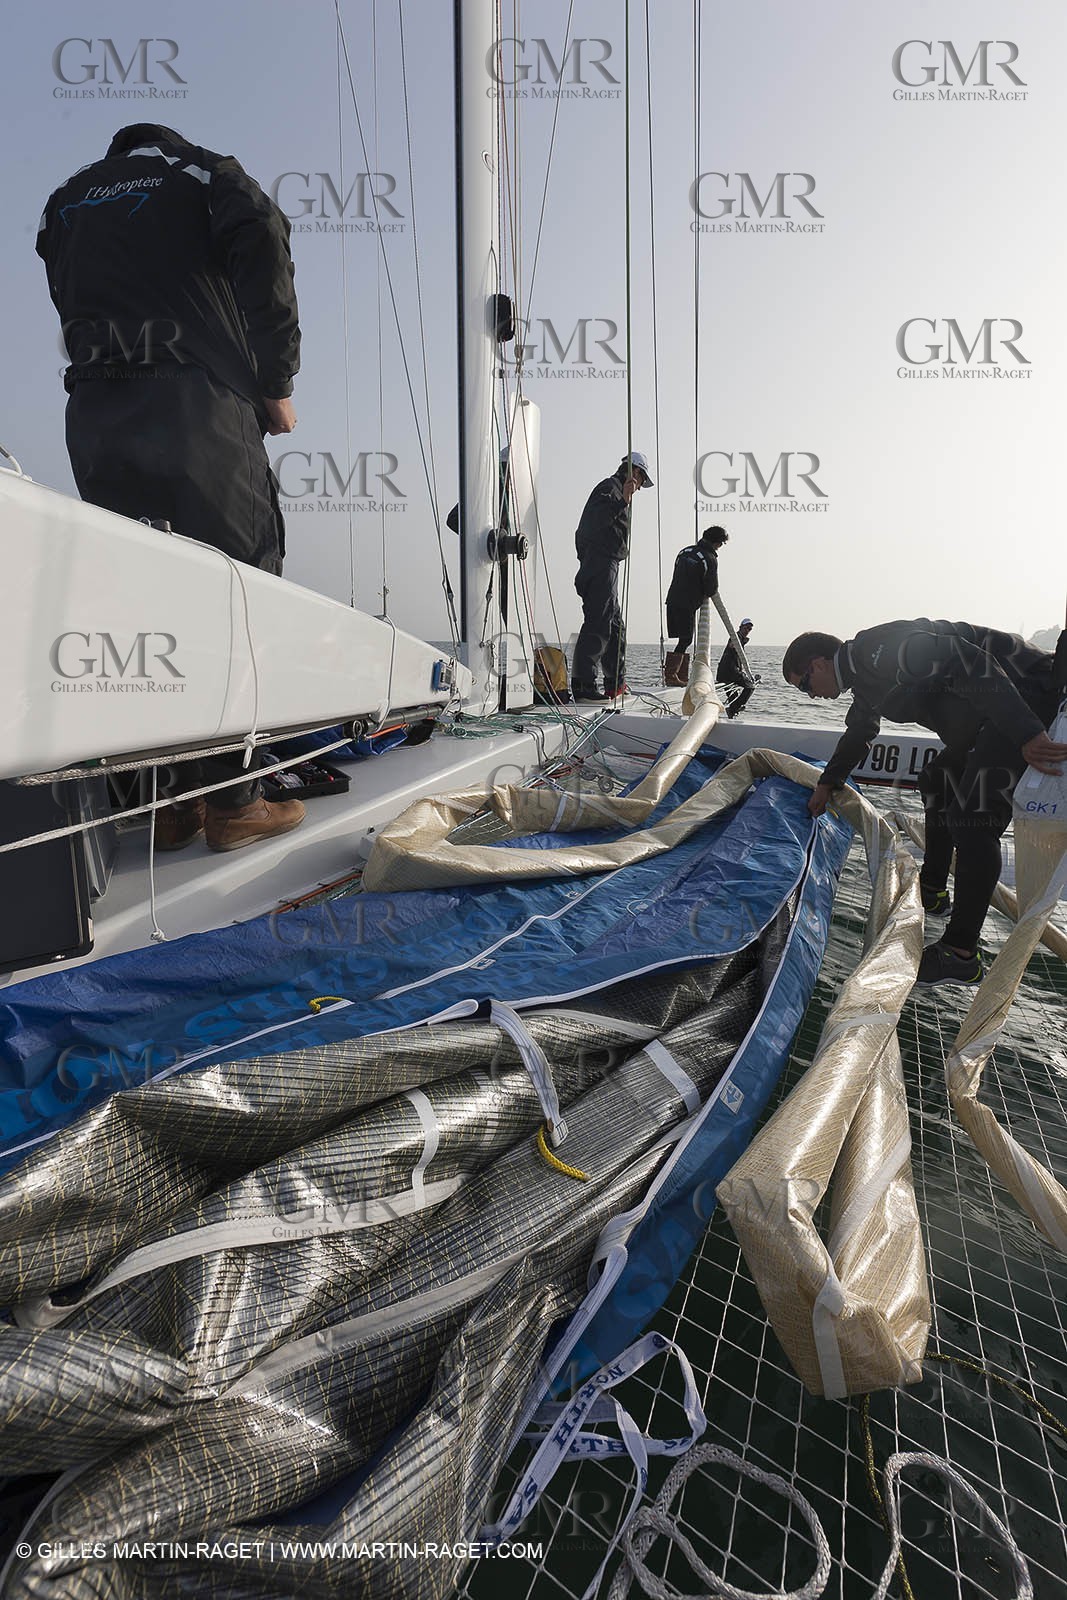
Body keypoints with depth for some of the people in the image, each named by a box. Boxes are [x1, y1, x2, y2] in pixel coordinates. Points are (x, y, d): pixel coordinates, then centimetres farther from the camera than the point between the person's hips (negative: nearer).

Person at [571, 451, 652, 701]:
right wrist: (623, 502, -29)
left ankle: (616, 684, 20)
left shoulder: (616, 491, 28)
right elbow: (596, 521, -22)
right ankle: (583, 685, -18)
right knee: (597, 624, -16)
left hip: (604, 566, 11)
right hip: (601, 565, -11)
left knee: (615, 626, 14)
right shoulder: (610, 488, -4)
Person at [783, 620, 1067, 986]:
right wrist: (827, 784, 42)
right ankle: (932, 892, 35)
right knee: (938, 783, 22)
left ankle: (961, 955, -16)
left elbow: (970, 665, -29)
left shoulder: (879, 649, -20)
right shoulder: (864, 676, 13)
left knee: (972, 817, -19)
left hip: (1027, 691, -11)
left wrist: (1027, 734, -33)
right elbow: (857, 734, 31)